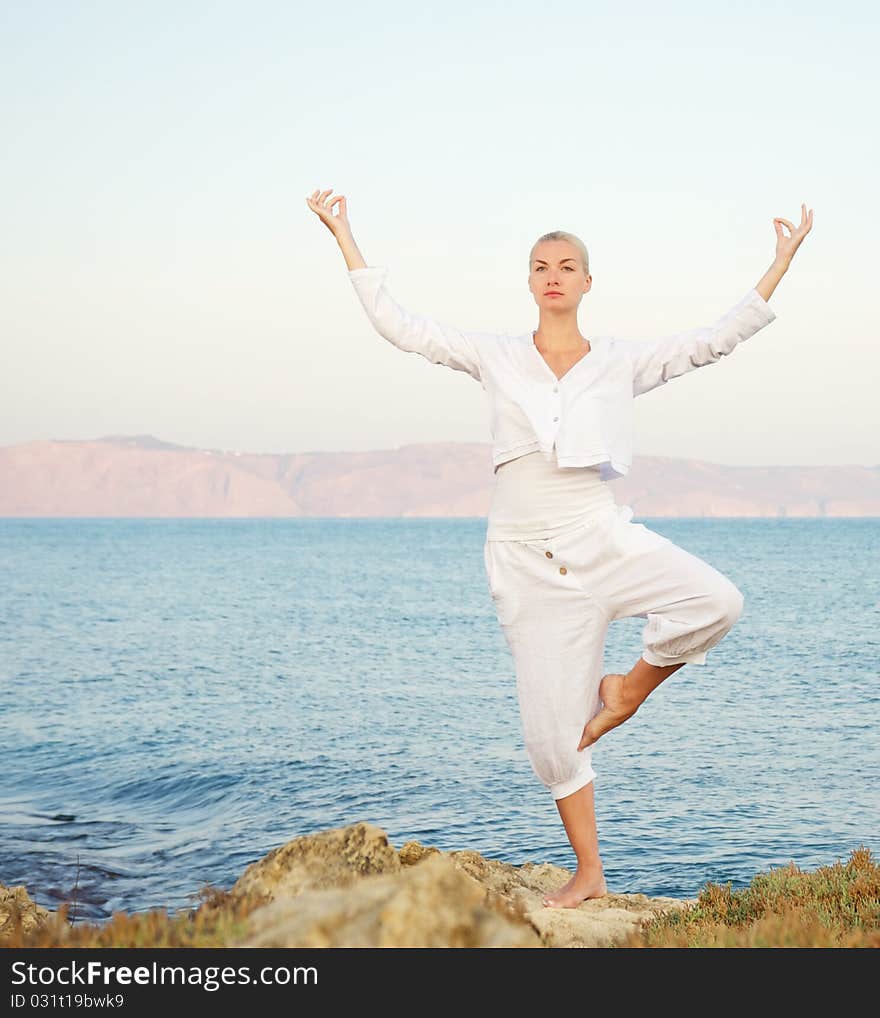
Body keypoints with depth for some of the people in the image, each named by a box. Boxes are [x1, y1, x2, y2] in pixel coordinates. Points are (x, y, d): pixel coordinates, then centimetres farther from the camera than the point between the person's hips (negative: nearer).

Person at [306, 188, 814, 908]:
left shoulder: (622, 363, 7)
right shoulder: (496, 358, 6)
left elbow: (718, 339, 6)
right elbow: (396, 325, 5)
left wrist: (783, 261, 3)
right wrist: (345, 238, 4)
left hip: (603, 538, 0)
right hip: (527, 558, 0)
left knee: (716, 602, -28)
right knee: (553, 727, 0)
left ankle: (628, 689, 1)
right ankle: (590, 875, 17)